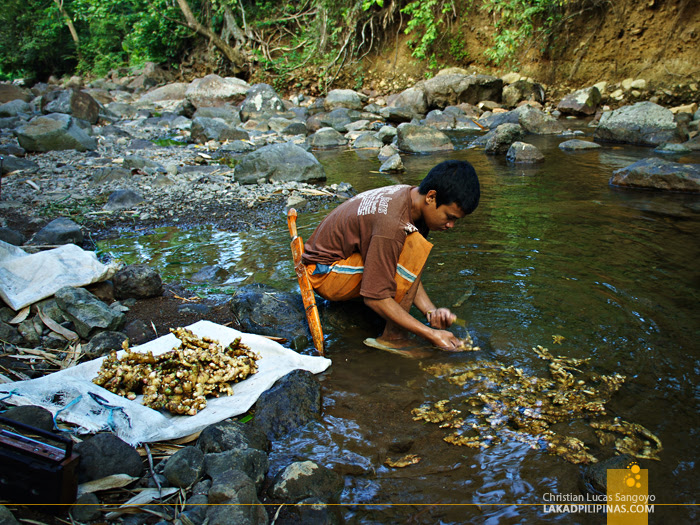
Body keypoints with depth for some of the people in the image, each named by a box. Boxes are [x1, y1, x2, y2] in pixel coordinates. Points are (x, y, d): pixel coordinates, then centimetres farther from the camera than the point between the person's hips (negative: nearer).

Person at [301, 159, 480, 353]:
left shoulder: (411, 197, -3)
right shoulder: (391, 224, -32)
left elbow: (408, 275, 0)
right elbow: (375, 297, -28)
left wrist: (431, 311, -13)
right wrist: (431, 334, -25)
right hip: (324, 274, -9)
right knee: (415, 247, -25)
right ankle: (393, 338, -16)